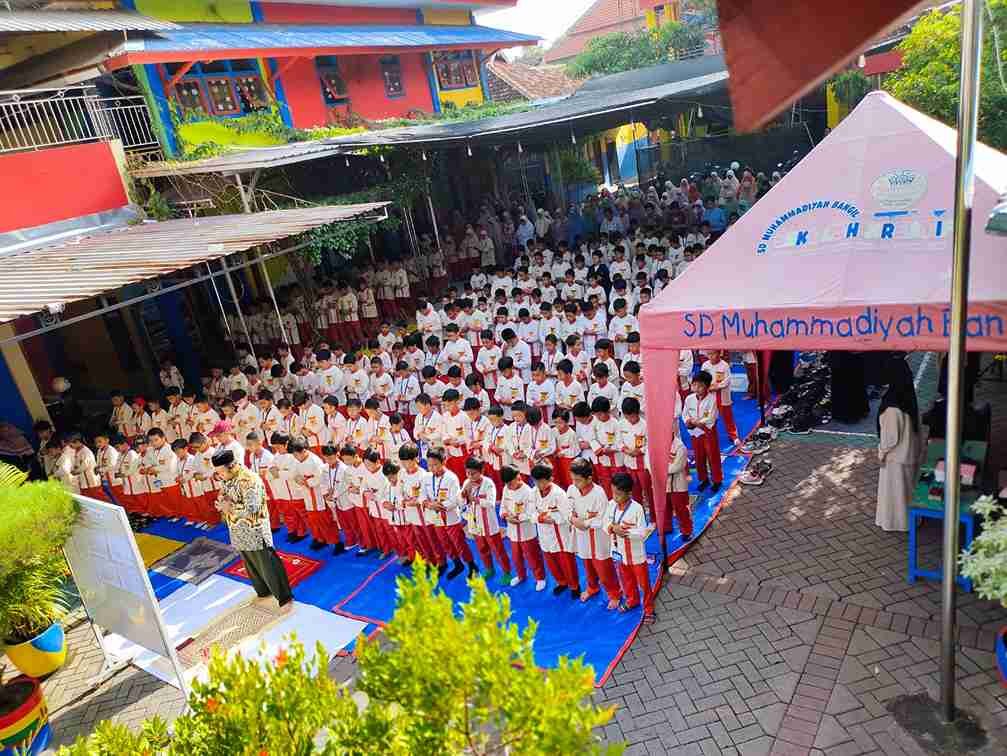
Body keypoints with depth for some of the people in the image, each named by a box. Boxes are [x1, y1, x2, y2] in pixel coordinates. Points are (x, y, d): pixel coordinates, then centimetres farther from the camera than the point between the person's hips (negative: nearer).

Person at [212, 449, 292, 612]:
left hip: (255, 532, -8)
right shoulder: (226, 479, 0)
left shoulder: (249, 480, -26)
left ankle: (285, 598, 14)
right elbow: (223, 494, 14)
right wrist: (221, 502, -9)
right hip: (239, 532, 8)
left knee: (268, 567, 2)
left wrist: (230, 508, -23)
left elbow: (251, 509, -30)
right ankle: (263, 592, 41)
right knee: (251, 566, 22)